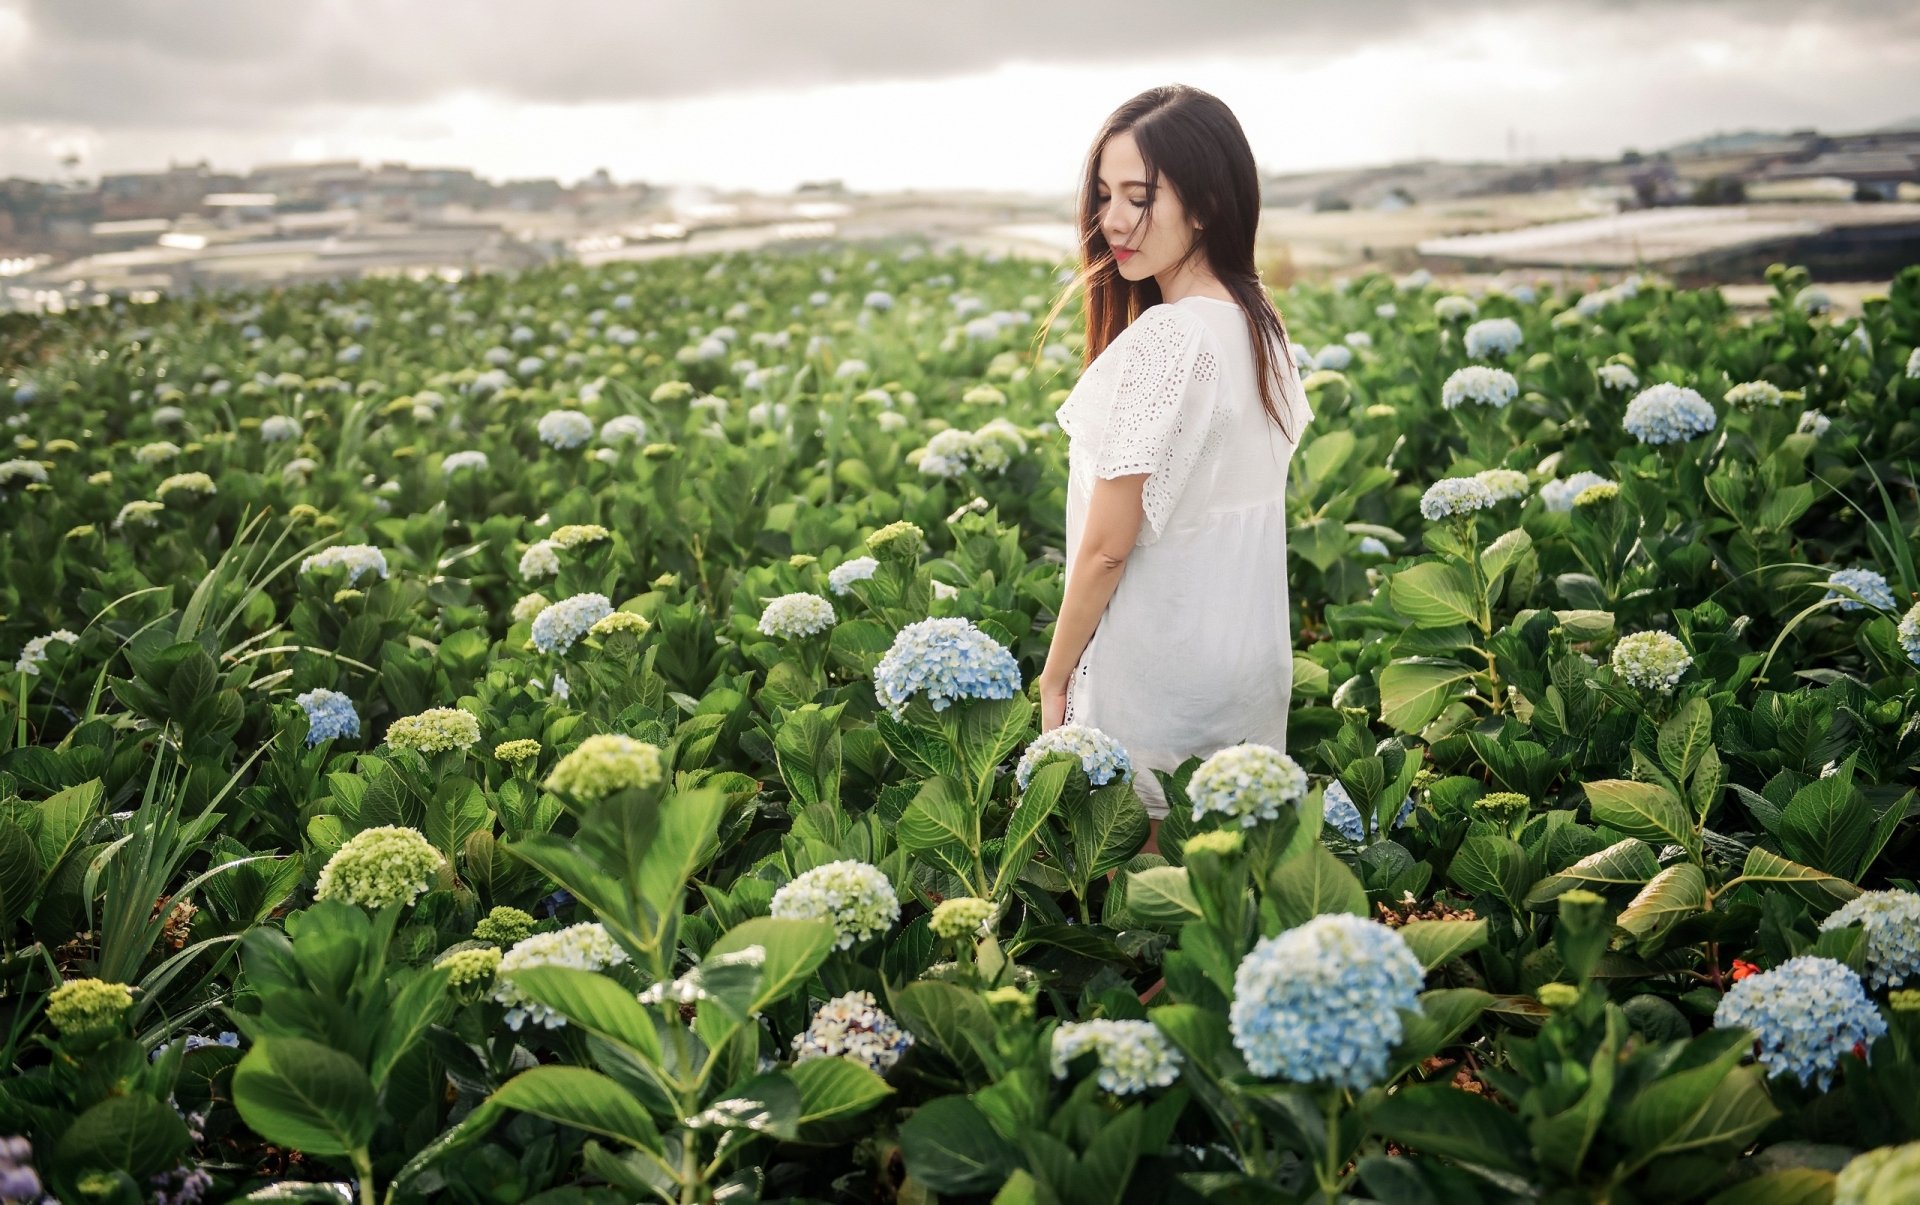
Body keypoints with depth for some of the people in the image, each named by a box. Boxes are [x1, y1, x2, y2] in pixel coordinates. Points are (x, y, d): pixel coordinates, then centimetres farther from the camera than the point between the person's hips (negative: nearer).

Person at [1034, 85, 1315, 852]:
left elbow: (1106, 547, -19)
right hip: (1254, 667, 8)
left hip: (1156, 679, -8)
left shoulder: (1159, 342, -23)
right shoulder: (1263, 325, 3)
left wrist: (1054, 677, -7)